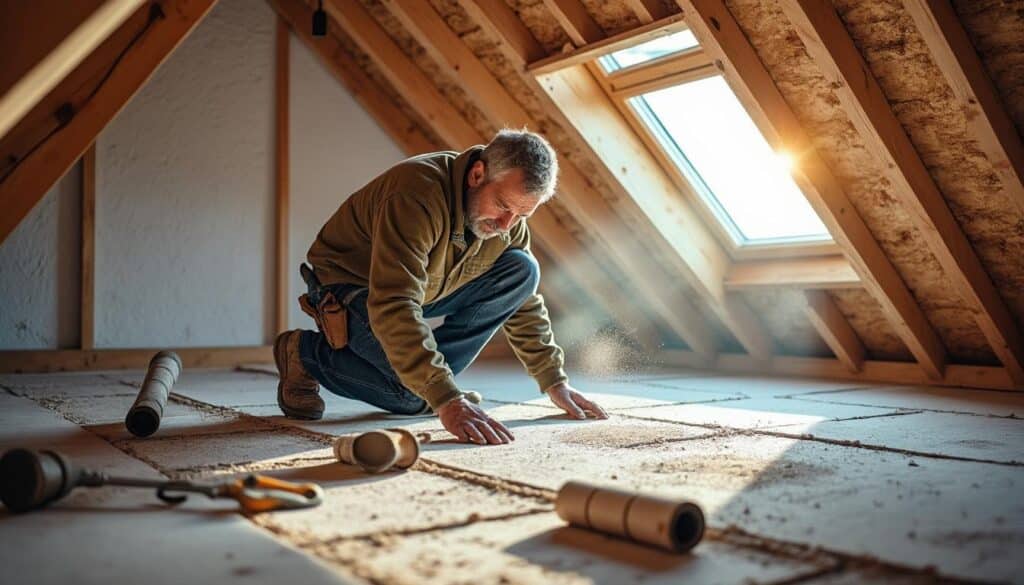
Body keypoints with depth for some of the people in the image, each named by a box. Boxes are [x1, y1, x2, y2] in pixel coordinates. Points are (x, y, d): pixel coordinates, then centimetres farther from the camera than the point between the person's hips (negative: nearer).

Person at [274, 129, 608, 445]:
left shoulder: (510, 218, -11)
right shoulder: (417, 195, -36)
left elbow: (524, 303, 0)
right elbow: (393, 308, -44)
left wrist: (555, 382, -6)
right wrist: (446, 400, -49)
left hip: (427, 287, 7)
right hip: (349, 285, -6)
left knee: (523, 270, -12)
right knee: (413, 395, -26)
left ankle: (428, 374, -6)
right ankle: (304, 353, -1)